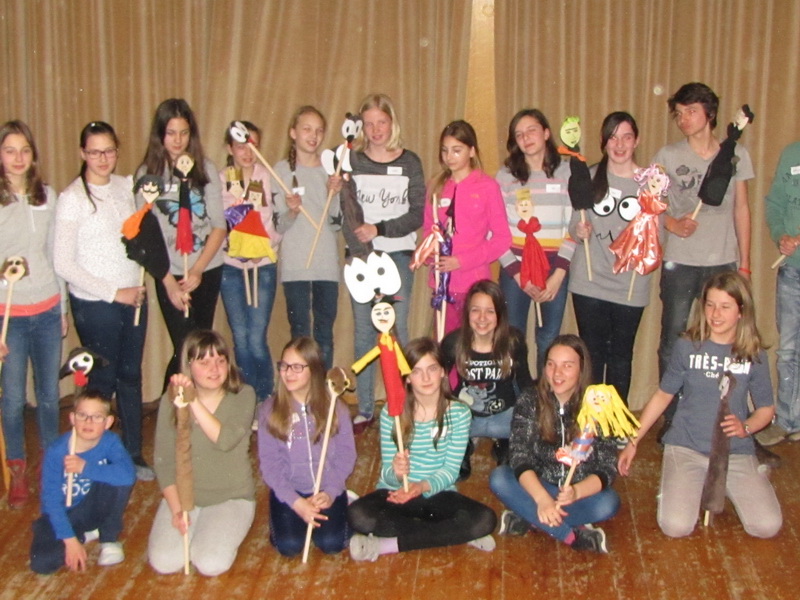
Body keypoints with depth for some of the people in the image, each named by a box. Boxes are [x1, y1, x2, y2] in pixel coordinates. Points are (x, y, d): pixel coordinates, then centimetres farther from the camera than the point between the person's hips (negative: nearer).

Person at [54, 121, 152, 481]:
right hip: (94, 304, -5)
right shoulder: (72, 198, -11)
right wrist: (113, 292, -13)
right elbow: (63, 264, -12)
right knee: (102, 382, 6)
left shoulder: (126, 186, 4)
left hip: (132, 297, 5)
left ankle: (134, 454, 27)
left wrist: (138, 284, 0)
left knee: (131, 376, 13)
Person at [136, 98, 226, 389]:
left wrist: (197, 271, -9)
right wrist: (170, 283, -9)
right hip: (170, 275, -2)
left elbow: (219, 226, 1)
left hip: (208, 270, 2)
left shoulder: (205, 169, 3)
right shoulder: (148, 173, -2)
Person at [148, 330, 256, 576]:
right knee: (164, 562, -16)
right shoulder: (171, 400, -5)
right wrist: (176, 509, -12)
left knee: (211, 564, -20)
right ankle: (192, 528, 15)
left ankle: (226, 530, 12)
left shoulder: (243, 395, -9)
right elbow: (164, 460, -3)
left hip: (231, 497, -2)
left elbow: (225, 440, -27)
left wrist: (194, 401, -32)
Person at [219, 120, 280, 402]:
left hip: (264, 265, -1)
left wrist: (265, 246, -13)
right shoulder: (220, 180, 4)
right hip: (231, 266, 2)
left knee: (256, 338, -8)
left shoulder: (269, 177, 1)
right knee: (240, 338, 4)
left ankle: (267, 400, 8)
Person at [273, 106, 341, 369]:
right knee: (300, 333, 1)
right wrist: (292, 212, -20)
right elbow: (279, 225, 0)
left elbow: (337, 220, 3)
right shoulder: (282, 170, 2)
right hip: (294, 265, -2)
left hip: (327, 263, 2)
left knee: (325, 333, 7)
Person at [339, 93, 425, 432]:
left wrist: (380, 229, -13)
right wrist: (364, 258, -16)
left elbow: (417, 215, 0)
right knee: (364, 332, 2)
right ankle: (365, 411, 9)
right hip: (360, 255, 1)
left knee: (397, 330, -2)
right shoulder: (352, 161, 5)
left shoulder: (409, 163, 6)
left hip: (399, 254, 0)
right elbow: (347, 216, -4)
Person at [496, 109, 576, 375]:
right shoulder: (506, 175, 4)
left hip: (555, 269, 0)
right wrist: (517, 274, -8)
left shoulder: (567, 172, 4)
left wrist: (559, 274, -6)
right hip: (515, 267, 0)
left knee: (550, 339, 4)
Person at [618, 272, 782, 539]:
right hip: (686, 449, -1)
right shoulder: (687, 347, -4)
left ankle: (720, 486, 14)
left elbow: (766, 408, 7)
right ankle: (698, 486, 14)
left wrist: (745, 427, -15)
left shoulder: (754, 356, -2)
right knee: (675, 526, -20)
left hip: (736, 453, 1)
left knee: (767, 526, -16)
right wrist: (633, 442, 4)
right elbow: (662, 396, 6)